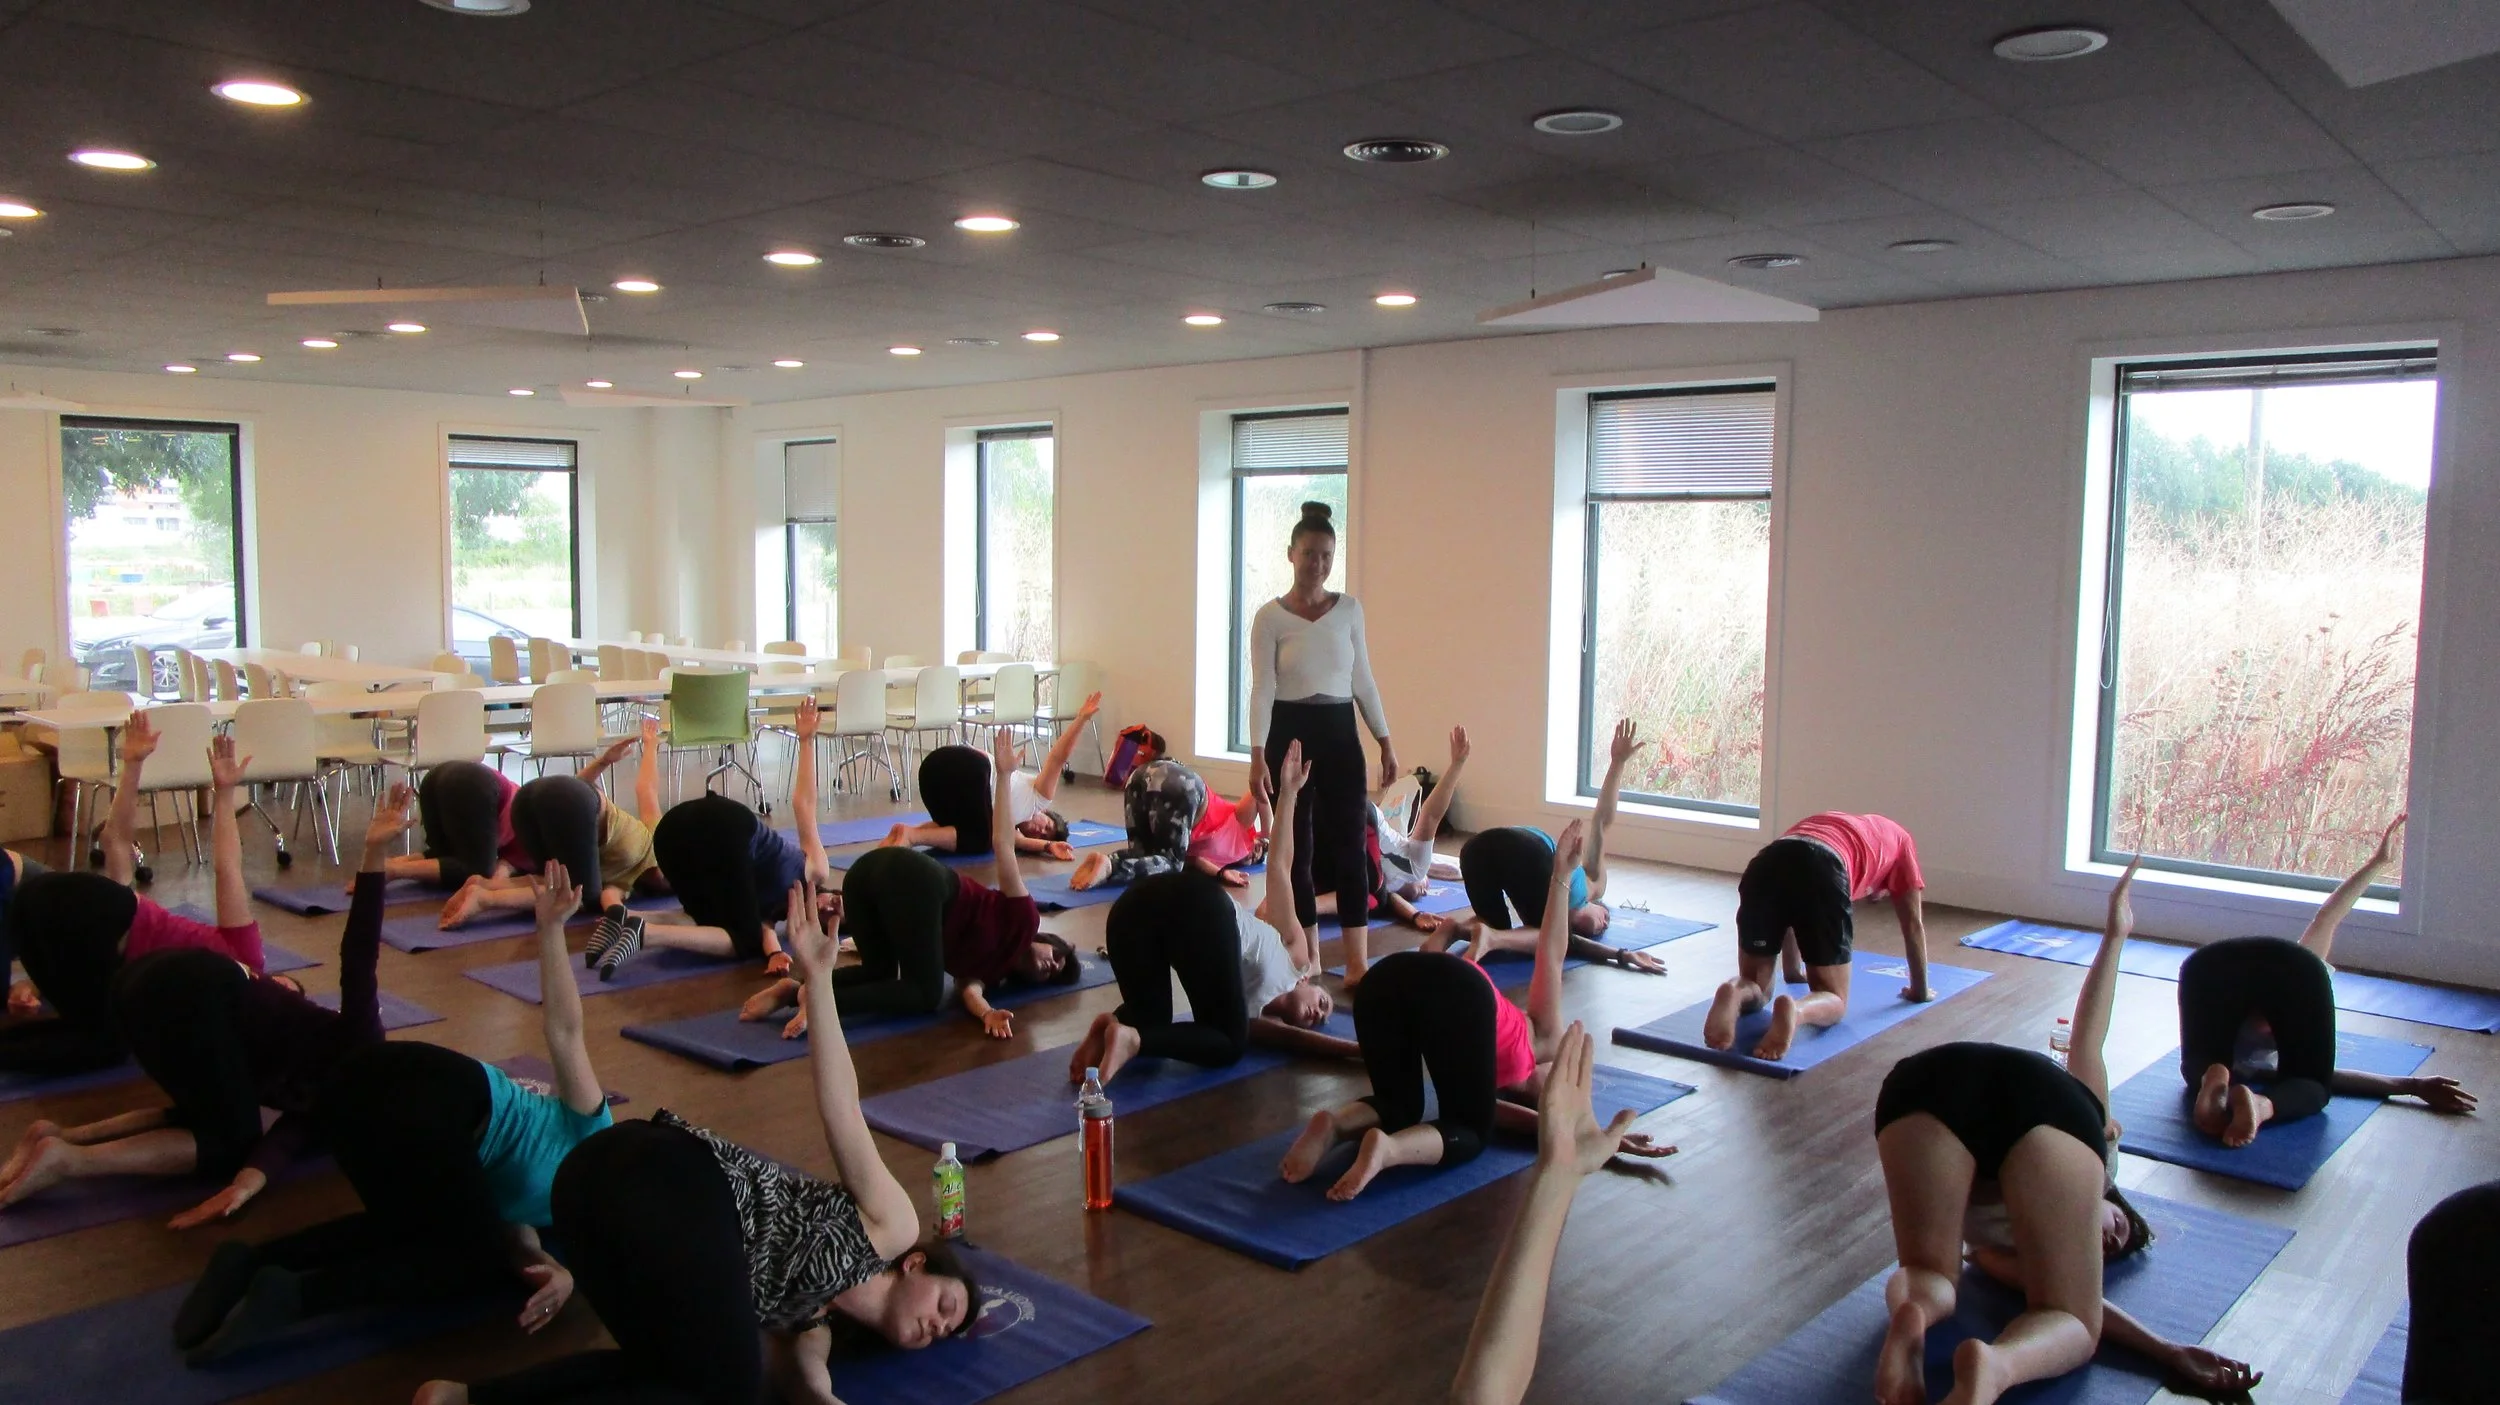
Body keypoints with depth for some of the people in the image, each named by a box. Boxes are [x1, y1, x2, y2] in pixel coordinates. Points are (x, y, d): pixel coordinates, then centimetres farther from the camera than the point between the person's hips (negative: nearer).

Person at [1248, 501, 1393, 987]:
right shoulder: (1270, 616, -4)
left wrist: (1384, 740, 5)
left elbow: (1363, 680, 9)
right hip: (1290, 732, -2)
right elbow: (1262, 688, -9)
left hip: (1339, 732, 2)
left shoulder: (1349, 609, 5)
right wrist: (1258, 755, -17)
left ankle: (1357, 961, 1)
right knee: (1296, 848, 3)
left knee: (1349, 846, -2)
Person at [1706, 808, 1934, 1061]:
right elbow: (1913, 923, 36)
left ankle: (1735, 993, -17)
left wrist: (1793, 970, 63)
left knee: (1755, 991, 19)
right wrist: (1920, 989, 48)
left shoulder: (1825, 823, 47)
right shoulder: (1899, 840, 36)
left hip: (1765, 866, 4)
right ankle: (1794, 1010, -24)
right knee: (1832, 999, 11)